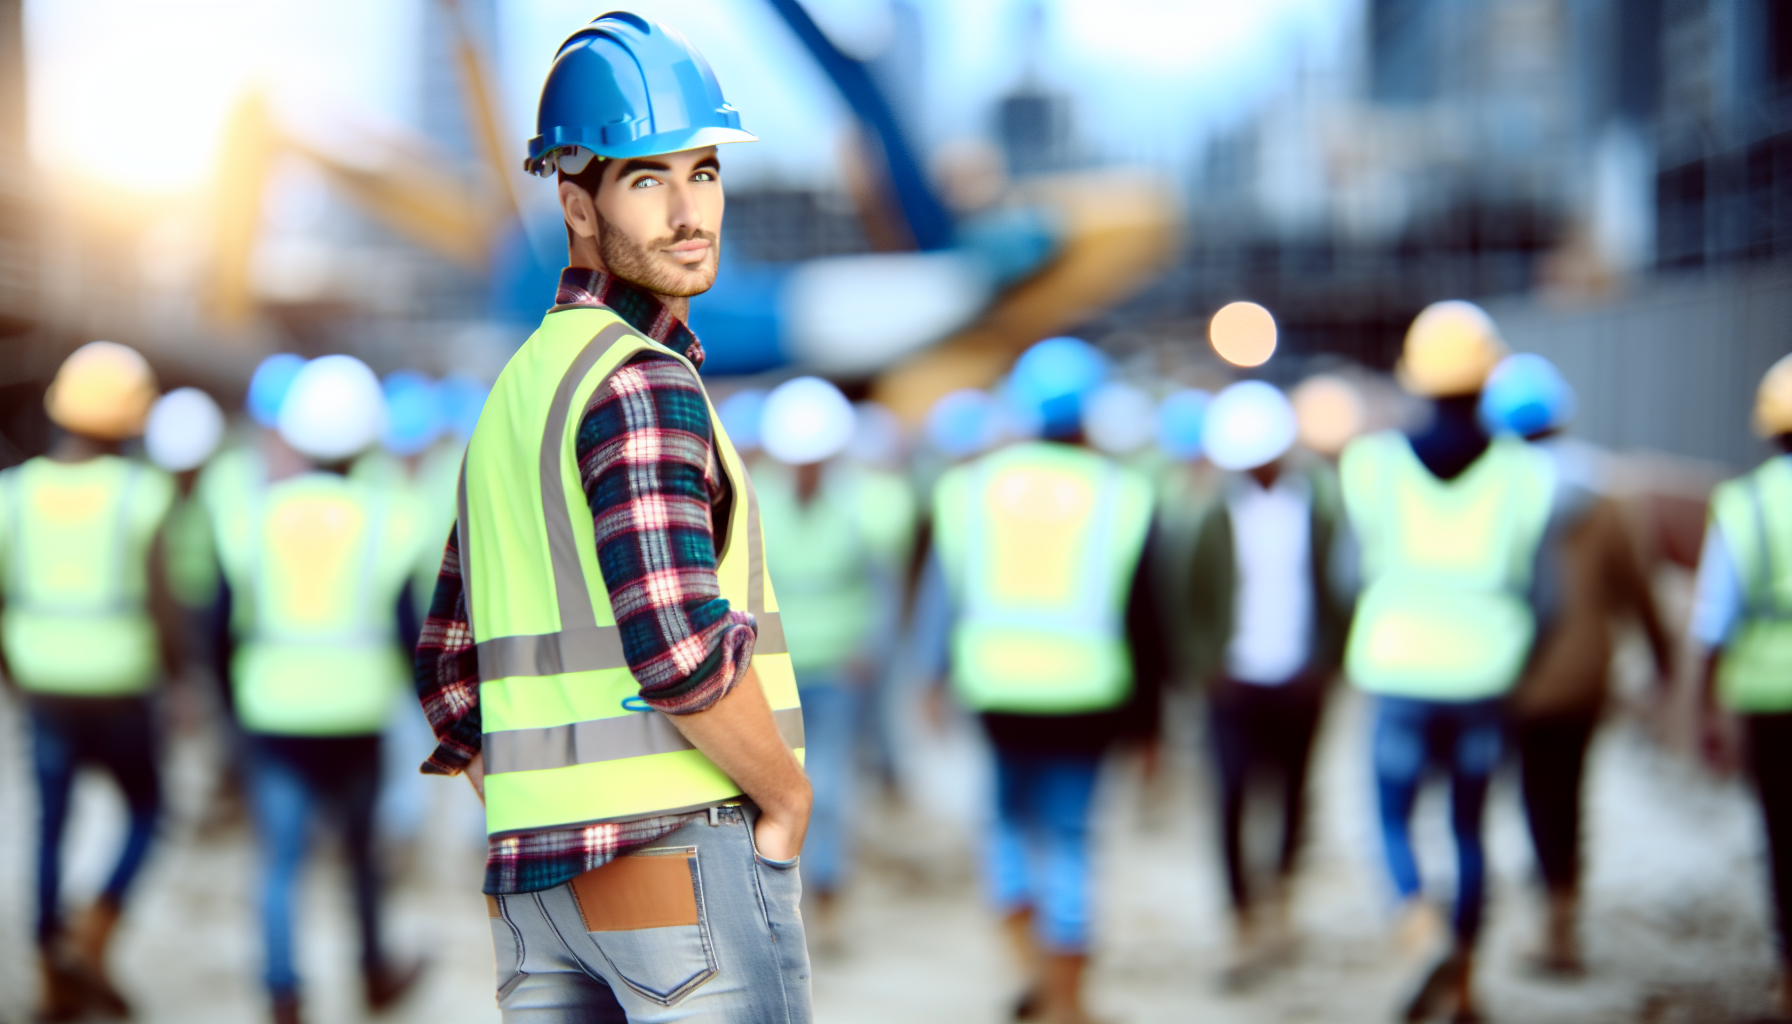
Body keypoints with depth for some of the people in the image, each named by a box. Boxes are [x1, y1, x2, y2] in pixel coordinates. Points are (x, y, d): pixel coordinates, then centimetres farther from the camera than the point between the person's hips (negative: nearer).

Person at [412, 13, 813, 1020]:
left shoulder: (520, 393, 17)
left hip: (537, 883, 8)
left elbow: (452, 673, 19)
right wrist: (789, 796, -9)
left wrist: (554, 854, 16)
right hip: (684, 861, -8)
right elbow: (680, 640, -24)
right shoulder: (640, 381, -11)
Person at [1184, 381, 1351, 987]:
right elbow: (1197, 597, 4)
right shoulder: (1219, 513, -1)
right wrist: (1209, 661, -7)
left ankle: (1279, 902, 36)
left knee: (1293, 790, 12)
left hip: (1298, 681, 1)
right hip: (1236, 681, -1)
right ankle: (1245, 929, 1)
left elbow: (1338, 587, 5)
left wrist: (1326, 661, -3)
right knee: (1231, 800, -8)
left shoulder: (1318, 506, 0)